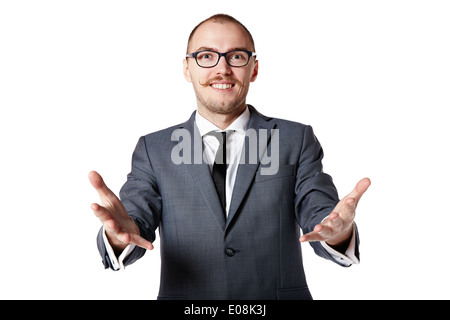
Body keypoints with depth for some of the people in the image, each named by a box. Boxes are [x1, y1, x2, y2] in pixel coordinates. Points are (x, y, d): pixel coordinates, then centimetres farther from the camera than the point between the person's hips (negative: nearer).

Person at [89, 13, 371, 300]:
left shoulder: (297, 140, -2)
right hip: (185, 303, 1)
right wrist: (120, 235, -34)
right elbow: (137, 219, -11)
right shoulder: (154, 150, -1)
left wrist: (339, 232, -33)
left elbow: (318, 213, -10)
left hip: (279, 294, 0)